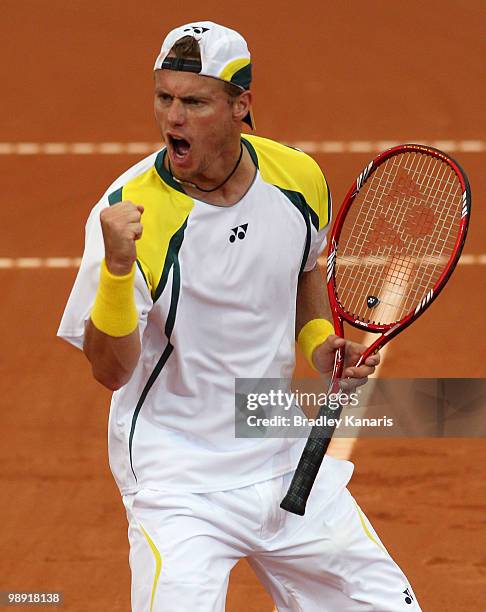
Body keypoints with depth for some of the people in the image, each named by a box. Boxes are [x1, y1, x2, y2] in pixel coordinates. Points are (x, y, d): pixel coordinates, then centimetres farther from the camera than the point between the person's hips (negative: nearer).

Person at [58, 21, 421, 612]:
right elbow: (110, 371, -21)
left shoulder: (298, 176, -3)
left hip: (286, 454, 5)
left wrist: (320, 341, 2)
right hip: (176, 476, -5)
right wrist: (116, 269, -37)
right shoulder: (128, 210, -18)